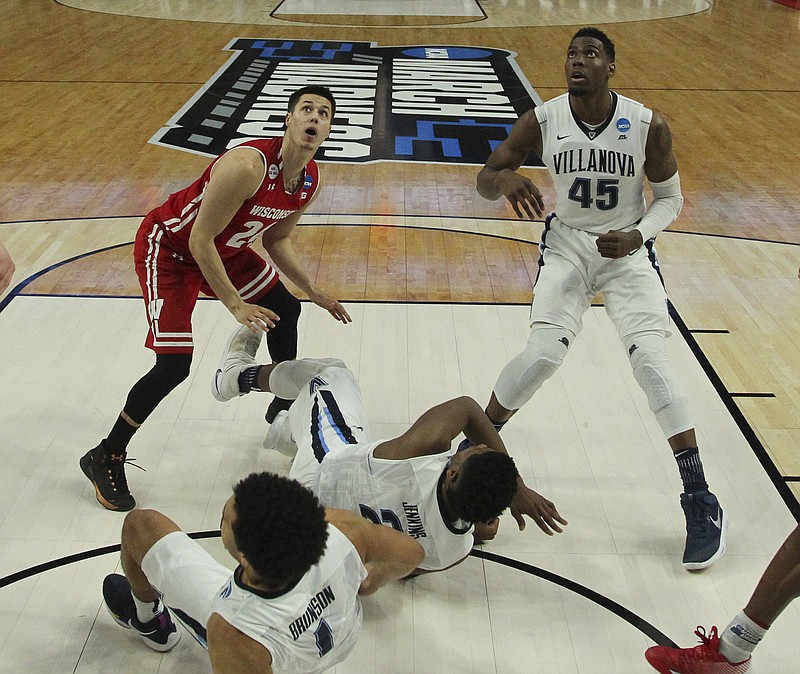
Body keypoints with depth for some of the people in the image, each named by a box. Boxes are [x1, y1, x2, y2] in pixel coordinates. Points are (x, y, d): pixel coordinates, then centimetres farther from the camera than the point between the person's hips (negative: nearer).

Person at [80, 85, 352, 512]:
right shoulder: (246, 165, -34)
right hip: (168, 246, -9)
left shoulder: (310, 181, -7)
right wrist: (234, 305, -27)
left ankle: (284, 404, 41)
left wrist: (312, 291, 7)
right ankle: (105, 458, 2)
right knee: (174, 364, -17)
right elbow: (200, 241, -29)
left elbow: (276, 240, 9)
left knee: (285, 308, 16)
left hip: (225, 248, 9)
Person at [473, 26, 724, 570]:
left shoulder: (648, 127, -15)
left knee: (651, 360, -15)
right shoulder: (541, 122, -11)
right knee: (543, 353, -15)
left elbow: (670, 198, -1)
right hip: (566, 245, 1)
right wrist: (505, 179, -28)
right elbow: (485, 181, -4)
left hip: (627, 249, -1)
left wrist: (637, 235, -20)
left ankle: (701, 502, -4)